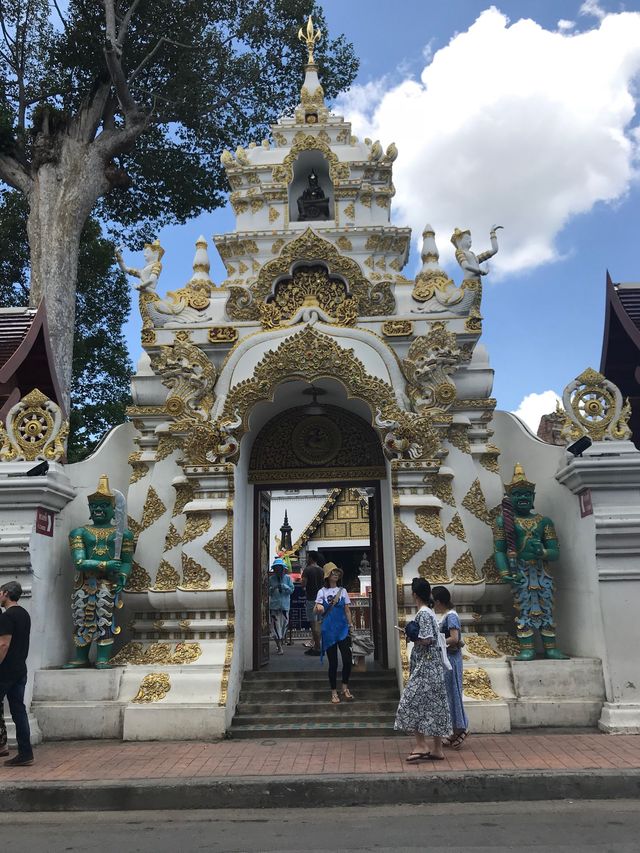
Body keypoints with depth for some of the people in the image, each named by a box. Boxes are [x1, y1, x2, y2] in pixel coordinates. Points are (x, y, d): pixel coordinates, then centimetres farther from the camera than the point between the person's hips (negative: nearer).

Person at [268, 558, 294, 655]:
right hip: (274, 605, -1)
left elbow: (291, 589, -2)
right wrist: (272, 588, -17)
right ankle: (279, 647, -2)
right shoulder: (271, 579, 3)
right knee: (276, 625, -5)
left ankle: (281, 643, 27)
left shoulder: (287, 578, 4)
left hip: (285, 605, 1)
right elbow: (267, 591, 4)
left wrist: (283, 586, -17)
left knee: (284, 624, 6)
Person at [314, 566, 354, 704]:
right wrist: (318, 609, -28)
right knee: (333, 662, 3)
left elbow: (347, 610, 11)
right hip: (328, 630, -2)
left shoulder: (343, 591, 8)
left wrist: (350, 625, 3)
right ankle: (334, 692, 16)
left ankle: (345, 688, 13)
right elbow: (317, 610, -5)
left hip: (343, 628, 2)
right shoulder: (322, 591, 2)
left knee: (347, 659, -8)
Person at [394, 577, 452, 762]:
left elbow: (426, 640, -21)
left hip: (425, 667, -10)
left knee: (412, 702, -5)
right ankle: (437, 749, 14)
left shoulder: (423, 614, -15)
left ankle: (420, 745, -4)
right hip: (433, 665, 10)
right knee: (434, 705, 10)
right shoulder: (429, 612, 13)